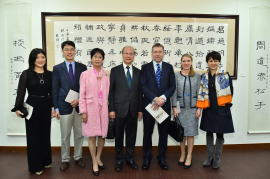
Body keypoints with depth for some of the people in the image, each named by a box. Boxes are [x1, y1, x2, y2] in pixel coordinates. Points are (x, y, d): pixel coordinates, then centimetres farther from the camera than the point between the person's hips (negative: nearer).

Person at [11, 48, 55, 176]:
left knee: (45, 134, 14)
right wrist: (18, 108, -15)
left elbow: (52, 92, 6)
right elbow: (21, 92, -7)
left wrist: (54, 106, -1)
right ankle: (35, 166, 21)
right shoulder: (26, 74, -4)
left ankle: (46, 161, 32)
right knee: (33, 135, 7)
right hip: (32, 106, -3)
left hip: (46, 106, 3)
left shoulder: (49, 74, 4)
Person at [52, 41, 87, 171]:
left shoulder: (82, 67, 5)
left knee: (79, 135, 12)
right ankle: (65, 160, 26)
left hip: (79, 106, 1)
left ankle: (78, 157, 30)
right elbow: (55, 89, 1)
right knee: (65, 136, 9)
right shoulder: (57, 68, 3)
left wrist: (80, 100, -9)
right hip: (64, 107, -1)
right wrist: (56, 108, -2)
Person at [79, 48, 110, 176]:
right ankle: (94, 163, 21)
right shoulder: (85, 74, -1)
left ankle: (98, 158, 32)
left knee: (102, 135, 9)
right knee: (92, 136, 4)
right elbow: (82, 95, -2)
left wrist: (110, 109, 1)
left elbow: (108, 93, 4)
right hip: (91, 109, -2)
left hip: (103, 109, 2)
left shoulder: (106, 75, 4)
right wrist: (83, 112, -6)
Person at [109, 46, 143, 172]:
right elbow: (111, 91, -2)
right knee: (119, 135, 9)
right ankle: (119, 159, 27)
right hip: (119, 109, -2)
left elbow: (140, 92, 8)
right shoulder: (115, 70, 1)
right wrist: (111, 109, -7)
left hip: (133, 110, 2)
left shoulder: (138, 72, 8)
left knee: (131, 135, 11)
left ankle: (130, 158, 29)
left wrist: (140, 109, 5)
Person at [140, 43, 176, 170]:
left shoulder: (169, 68, 7)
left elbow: (172, 86, 1)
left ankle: (162, 158, 28)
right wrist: (155, 99, -17)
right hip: (149, 105, -1)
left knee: (163, 133, 10)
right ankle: (147, 158, 26)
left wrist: (163, 98, -15)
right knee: (147, 133, 8)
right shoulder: (145, 67, 3)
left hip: (164, 105, 2)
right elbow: (143, 86, -6)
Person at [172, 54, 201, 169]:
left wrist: (199, 108, -2)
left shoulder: (197, 76, 4)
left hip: (192, 108, 0)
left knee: (190, 133, 4)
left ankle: (189, 156, 18)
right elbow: (174, 93, 1)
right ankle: (182, 154, 24)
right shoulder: (176, 76, 2)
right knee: (181, 132, 7)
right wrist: (174, 107, -5)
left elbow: (199, 93, 4)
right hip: (180, 108, 0)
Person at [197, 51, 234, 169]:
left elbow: (230, 92, 0)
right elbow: (201, 93, 5)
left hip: (221, 110, -2)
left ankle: (217, 158, 24)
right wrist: (201, 107, -1)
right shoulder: (204, 76, 4)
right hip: (209, 109, 3)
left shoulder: (225, 75, -3)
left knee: (220, 134, 7)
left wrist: (225, 103, -2)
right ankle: (209, 157, 28)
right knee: (209, 133, 12)